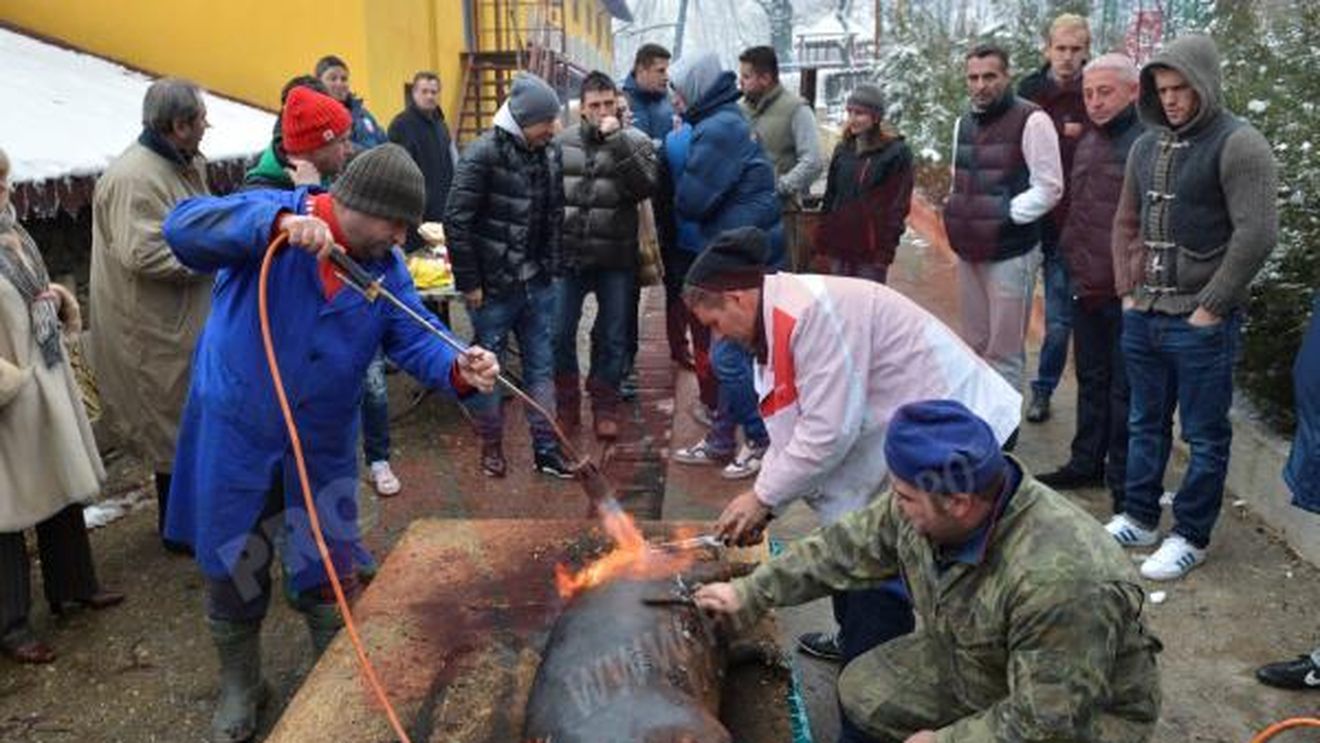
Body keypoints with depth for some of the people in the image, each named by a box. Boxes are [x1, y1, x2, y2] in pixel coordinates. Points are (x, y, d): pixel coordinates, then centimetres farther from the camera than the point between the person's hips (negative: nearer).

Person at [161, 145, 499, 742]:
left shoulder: (386, 269, -3)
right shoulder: (270, 216, -16)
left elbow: (417, 340, -12)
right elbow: (184, 227, -31)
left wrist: (459, 369, -34)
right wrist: (277, 224, -46)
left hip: (322, 446, 2)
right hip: (235, 436, -2)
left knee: (329, 576, 12)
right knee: (233, 572, 15)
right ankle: (238, 686, 39)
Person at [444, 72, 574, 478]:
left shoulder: (550, 154, 3)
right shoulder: (484, 154, -15)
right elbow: (457, 221, -15)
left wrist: (551, 267, 9)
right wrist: (469, 282, -14)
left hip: (537, 283, 6)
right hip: (492, 285, -5)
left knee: (542, 365, 11)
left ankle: (545, 447, 21)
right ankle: (491, 445, 25)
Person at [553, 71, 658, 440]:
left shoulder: (635, 141, -2)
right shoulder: (561, 142, 4)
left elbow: (645, 186, -18)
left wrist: (617, 140, -21)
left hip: (616, 259, -2)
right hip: (567, 255, 2)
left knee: (612, 336, 8)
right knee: (559, 333, 7)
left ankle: (605, 405, 24)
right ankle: (566, 402, 25)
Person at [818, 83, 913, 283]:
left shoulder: (896, 152, -5)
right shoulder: (842, 149, 13)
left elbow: (899, 204, -7)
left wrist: (886, 246, -13)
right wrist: (825, 237, 11)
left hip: (871, 248, -6)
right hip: (839, 245, 6)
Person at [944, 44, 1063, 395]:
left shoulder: (1031, 120, -9)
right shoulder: (964, 123, 14)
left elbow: (1048, 189, -11)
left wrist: (1004, 215, -15)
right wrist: (956, 214, 6)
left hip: (1010, 252, -7)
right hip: (969, 251, 7)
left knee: (1004, 353, -3)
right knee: (974, 347, 15)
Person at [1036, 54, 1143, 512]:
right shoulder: (1087, 143, 13)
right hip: (1086, 286, 8)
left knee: (1125, 388, 3)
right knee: (1091, 380, 18)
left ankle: (1123, 479, 15)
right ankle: (1087, 462, 32)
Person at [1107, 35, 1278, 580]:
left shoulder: (1238, 145, -10)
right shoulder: (1147, 146, 10)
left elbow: (1257, 234, -16)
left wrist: (1211, 307, -15)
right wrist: (1128, 289, 9)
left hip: (1201, 322, -6)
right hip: (1142, 316, 7)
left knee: (1205, 435, 5)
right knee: (1145, 425, 17)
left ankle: (1190, 536, 17)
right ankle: (1138, 519, 30)